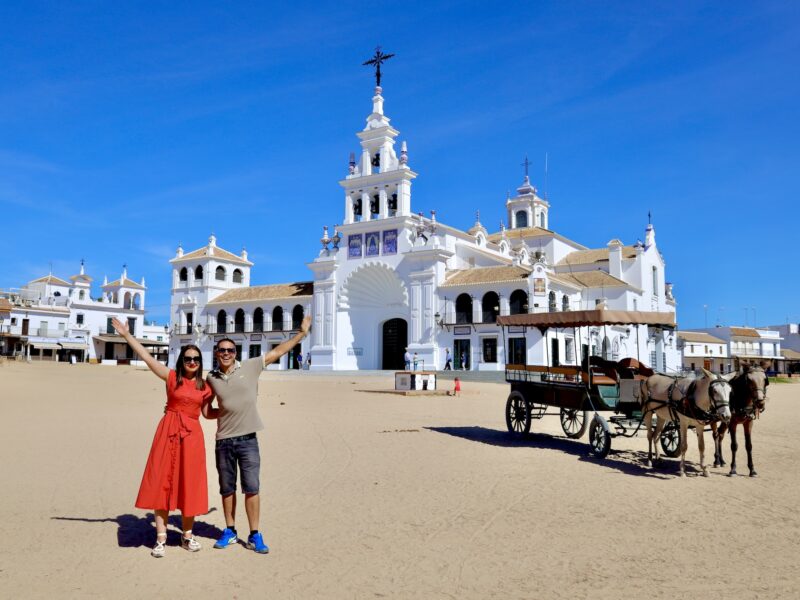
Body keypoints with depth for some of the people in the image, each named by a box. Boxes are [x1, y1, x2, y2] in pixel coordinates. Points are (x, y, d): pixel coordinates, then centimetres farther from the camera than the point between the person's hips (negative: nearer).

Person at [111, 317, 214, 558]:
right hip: (169, 432, -2)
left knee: (189, 484, 6)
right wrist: (127, 335, -6)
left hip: (192, 435, 2)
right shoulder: (171, 377, 2)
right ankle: (161, 538, 9)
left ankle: (187, 535, 21)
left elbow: (207, 413, 12)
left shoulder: (204, 386, 8)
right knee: (162, 483, -1)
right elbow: (147, 358, -3)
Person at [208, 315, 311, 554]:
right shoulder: (211, 378, 5)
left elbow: (278, 351, 3)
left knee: (251, 488, 0)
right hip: (223, 440, 2)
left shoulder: (250, 367, -1)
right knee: (227, 489, 13)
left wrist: (302, 333, 4)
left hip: (248, 439, -2)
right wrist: (220, 412, 2)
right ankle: (230, 531, 28)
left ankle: (255, 535, 10)